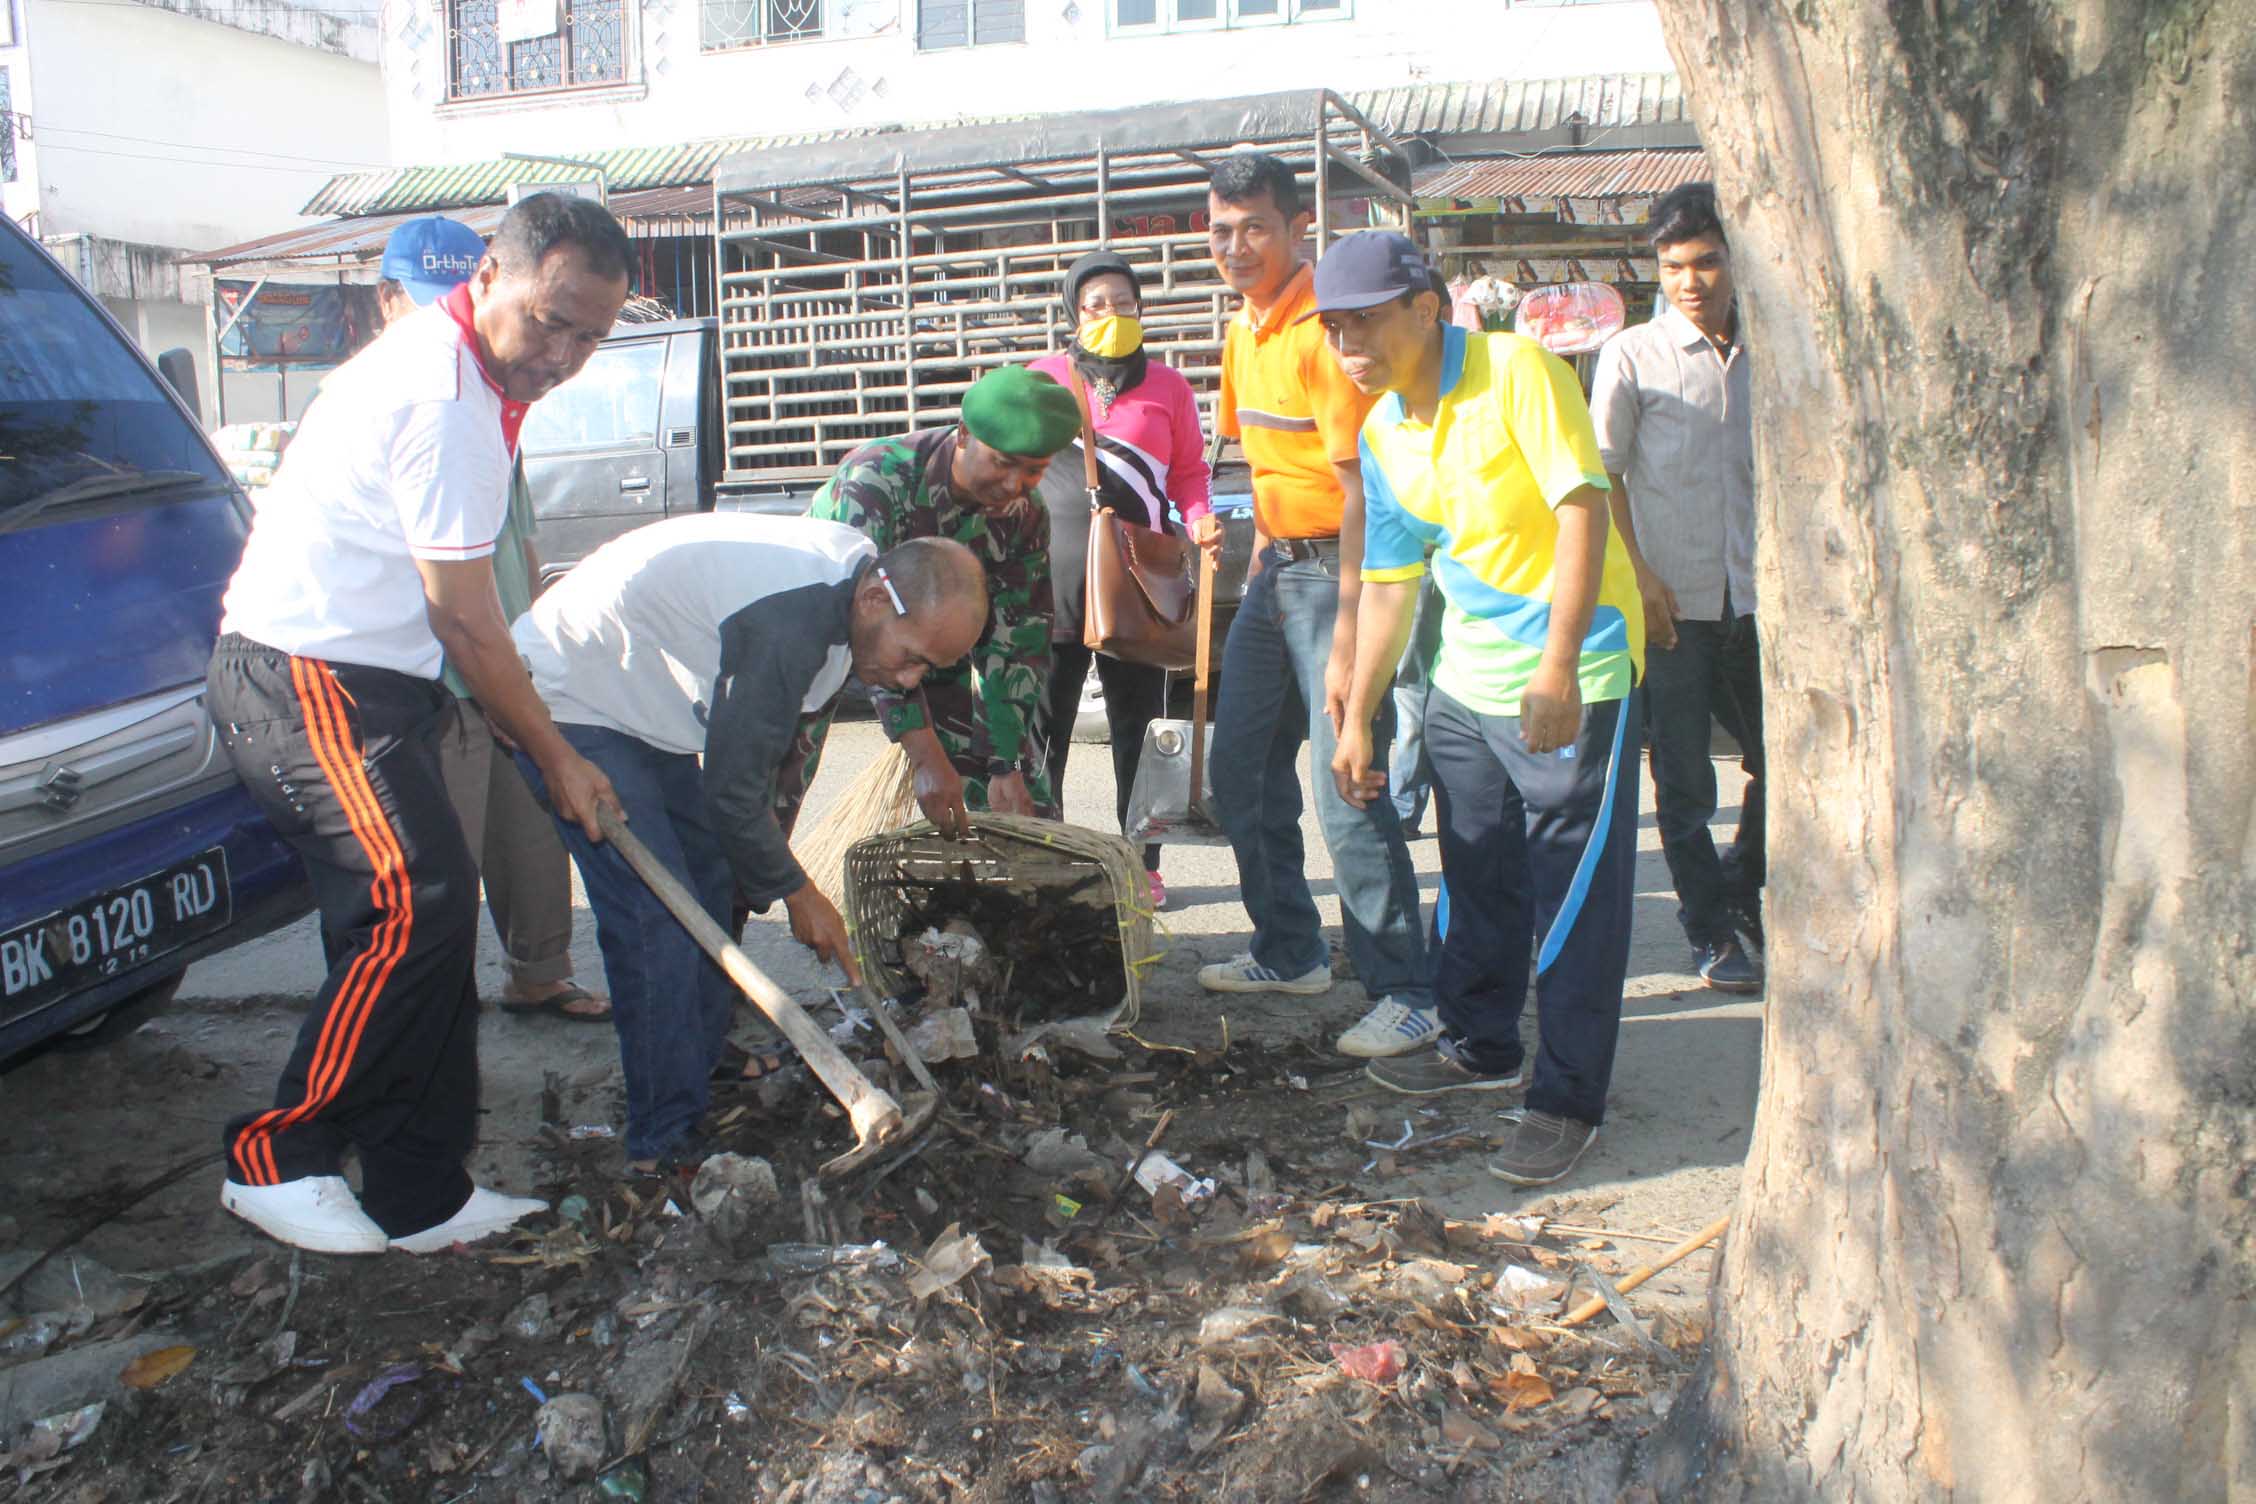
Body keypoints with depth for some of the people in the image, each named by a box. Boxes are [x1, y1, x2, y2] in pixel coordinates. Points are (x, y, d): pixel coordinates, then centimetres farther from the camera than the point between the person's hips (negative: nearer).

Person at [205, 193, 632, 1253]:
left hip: (350, 678, 10)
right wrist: (556, 758, -7)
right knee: (413, 909, -16)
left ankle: (422, 1199, 13)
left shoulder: (459, 370, 14)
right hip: (307, 680, -10)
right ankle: (276, 1157, 0)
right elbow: (464, 619, -16)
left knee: (423, 920, 7)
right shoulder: (444, 400, -19)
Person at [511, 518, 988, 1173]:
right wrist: (796, 890, -12)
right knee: (656, 921, -14)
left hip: (645, 701, 10)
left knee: (712, 878, 14)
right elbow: (733, 788, -24)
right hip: (574, 704, -10)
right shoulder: (789, 623, -35)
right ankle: (666, 1143, -3)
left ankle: (708, 1073, 29)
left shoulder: (859, 564, -5)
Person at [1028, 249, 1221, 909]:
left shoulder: (1167, 386, 9)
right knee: (1042, 728, 3)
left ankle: (1141, 863, 19)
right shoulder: (1042, 377, 8)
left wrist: (1200, 519, -8)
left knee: (1138, 727, 8)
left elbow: (1189, 471, 12)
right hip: (1053, 579, 0)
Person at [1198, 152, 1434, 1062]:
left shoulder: (1323, 329, -17)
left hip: (1335, 569, -9)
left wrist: (1347, 635, -24)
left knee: (1346, 791, -10)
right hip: (1276, 566, 10)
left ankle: (1405, 994, 2)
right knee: (1241, 768, 14)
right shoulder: (1244, 334, 11)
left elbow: (1359, 490, -21)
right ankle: (1289, 954, 30)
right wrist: (1258, 569, 18)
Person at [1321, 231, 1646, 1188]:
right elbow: (1389, 582, 12)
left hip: (1573, 679, -7)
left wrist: (1558, 666, -28)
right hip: (1465, 680, 7)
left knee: (1574, 895, -1)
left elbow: (1582, 509, -21)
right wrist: (1356, 722, 12)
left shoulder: (1517, 372, -14)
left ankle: (1567, 1099, 11)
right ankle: (1480, 1046, 36)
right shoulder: (1381, 435, 7)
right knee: (1477, 879, 18)